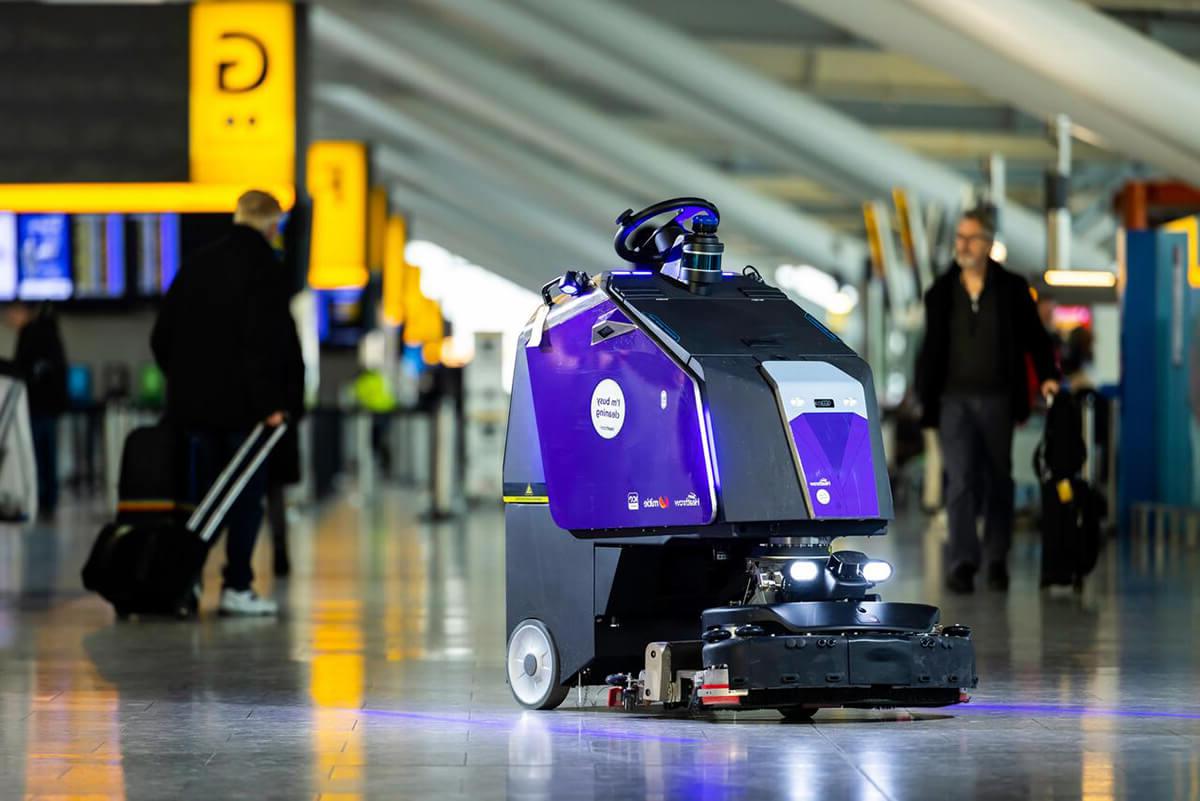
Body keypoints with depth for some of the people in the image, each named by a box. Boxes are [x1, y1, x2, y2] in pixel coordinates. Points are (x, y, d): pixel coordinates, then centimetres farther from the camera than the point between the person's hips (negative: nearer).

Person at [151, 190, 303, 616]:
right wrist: (272, 400, -16)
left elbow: (162, 335, 13)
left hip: (194, 400, 6)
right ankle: (236, 587, -2)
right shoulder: (261, 266, -10)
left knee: (204, 493, 12)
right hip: (242, 402, -6)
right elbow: (267, 340, -18)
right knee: (248, 496, 1)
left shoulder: (198, 263, 10)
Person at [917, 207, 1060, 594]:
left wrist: (1047, 374, -5)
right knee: (960, 480, -11)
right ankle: (962, 564, -14)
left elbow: (1035, 337, 9)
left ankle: (997, 560, 18)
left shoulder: (1012, 289, 4)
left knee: (998, 482, 7)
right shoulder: (940, 293, 7)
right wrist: (927, 402, 6)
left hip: (997, 400, 0)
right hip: (954, 399, 0)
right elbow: (931, 351, 10)